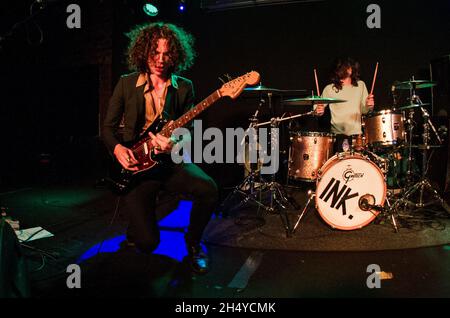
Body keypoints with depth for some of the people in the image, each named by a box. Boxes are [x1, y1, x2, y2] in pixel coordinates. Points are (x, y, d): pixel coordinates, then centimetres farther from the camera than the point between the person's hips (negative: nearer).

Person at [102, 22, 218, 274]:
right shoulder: (127, 84, 3)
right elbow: (109, 126, 8)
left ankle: (193, 241, 2)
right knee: (147, 242, -18)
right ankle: (136, 230, 24)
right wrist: (118, 148, -12)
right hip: (136, 165, -1)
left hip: (171, 160, 2)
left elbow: (188, 131, 1)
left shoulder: (184, 87, 3)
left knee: (209, 189, -30)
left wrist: (174, 145, -22)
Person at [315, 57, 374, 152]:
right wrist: (318, 111, -19)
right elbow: (319, 107, 5)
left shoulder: (360, 85, 9)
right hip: (338, 133, -2)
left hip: (357, 133, 2)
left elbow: (364, 110, 11)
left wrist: (368, 106, -11)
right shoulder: (330, 89, -1)